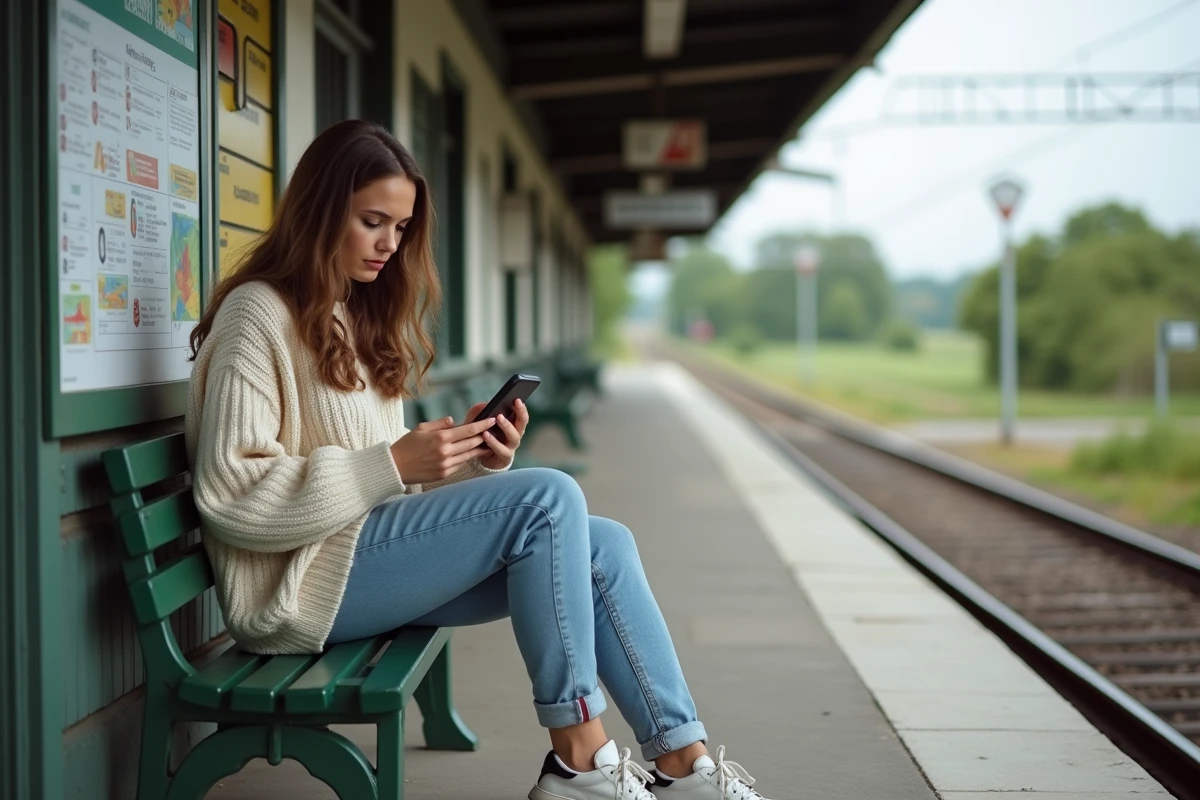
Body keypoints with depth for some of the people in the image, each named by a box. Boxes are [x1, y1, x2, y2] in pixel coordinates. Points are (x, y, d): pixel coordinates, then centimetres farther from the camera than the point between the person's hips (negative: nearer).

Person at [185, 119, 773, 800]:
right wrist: (393, 465, -22)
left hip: (373, 551, 8)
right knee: (549, 499, -23)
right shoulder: (258, 315, -9)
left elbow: (388, 486, 14)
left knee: (604, 546, -7)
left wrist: (478, 460, -6)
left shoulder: (357, 318, 18)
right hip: (305, 578, -8)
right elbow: (232, 497, -18)